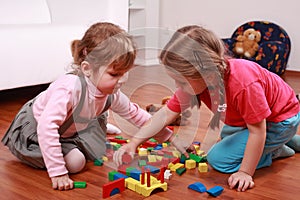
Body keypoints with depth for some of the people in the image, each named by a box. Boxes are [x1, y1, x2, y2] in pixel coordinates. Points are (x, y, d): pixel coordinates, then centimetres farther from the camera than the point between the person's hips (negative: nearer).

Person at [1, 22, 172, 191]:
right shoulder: (70, 87, -42)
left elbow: (133, 112, 3)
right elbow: (46, 127, -47)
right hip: (33, 129, -6)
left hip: (68, 129, 7)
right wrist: (57, 172, -47)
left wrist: (160, 130, 2)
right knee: (76, 162, -20)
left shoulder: (112, 94, -17)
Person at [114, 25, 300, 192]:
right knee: (226, 136, 34)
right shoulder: (194, 80, -18)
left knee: (218, 158, -13)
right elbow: (166, 114, -14)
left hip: (281, 120, -8)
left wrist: (245, 173, -27)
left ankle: (277, 151, 3)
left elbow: (257, 130, -32)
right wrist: (133, 142, -19)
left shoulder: (243, 84, -42)